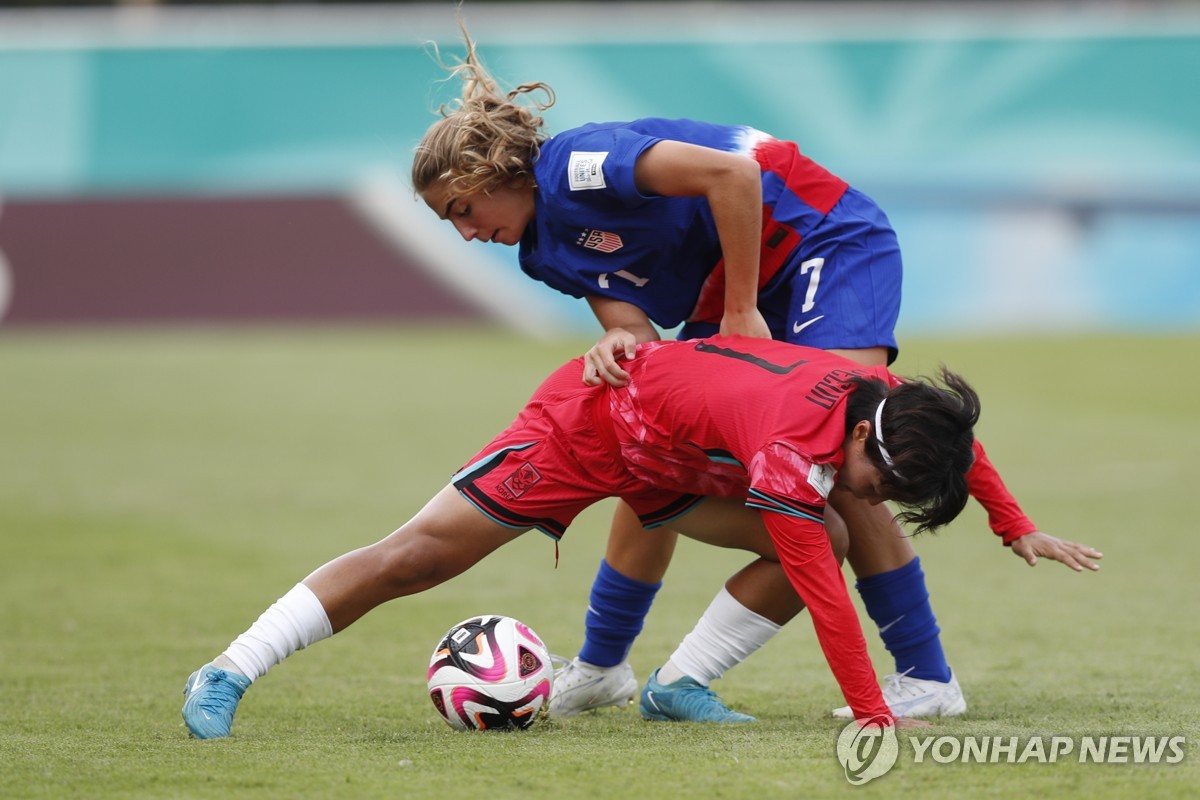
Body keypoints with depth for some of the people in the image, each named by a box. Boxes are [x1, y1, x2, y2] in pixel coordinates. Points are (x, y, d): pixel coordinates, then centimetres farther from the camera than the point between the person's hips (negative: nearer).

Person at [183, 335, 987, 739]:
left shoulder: (889, 396, -16)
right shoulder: (796, 450, -40)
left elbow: (957, 444, 9)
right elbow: (825, 596, -41)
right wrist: (875, 718, -40)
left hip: (667, 462, 8)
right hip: (591, 419, -8)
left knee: (822, 543, -5)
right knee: (417, 555, -13)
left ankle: (676, 687, 4)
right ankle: (226, 677, -7)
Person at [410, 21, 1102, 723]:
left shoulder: (573, 165, -20)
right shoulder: (546, 251, 8)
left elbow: (731, 172, -30)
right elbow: (636, 325, -7)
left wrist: (742, 312, -26)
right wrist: (616, 346, -31)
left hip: (825, 239, -10)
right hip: (733, 295, 10)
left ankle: (928, 678, -19)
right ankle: (601, 670, 19)